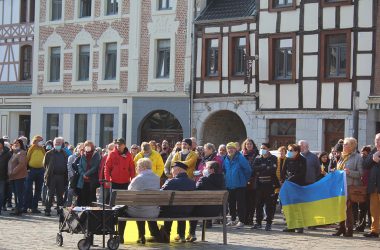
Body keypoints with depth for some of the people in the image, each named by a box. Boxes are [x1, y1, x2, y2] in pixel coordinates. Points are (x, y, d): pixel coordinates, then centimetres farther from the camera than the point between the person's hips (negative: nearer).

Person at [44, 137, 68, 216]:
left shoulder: (64, 154, 10)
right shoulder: (49, 154, 4)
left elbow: (67, 166, 9)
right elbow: (45, 165, 5)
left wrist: (66, 177, 3)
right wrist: (48, 173, 0)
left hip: (61, 177, 2)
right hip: (52, 176, -2)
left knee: (60, 195, 8)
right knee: (50, 194, -2)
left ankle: (60, 210, 15)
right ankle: (47, 210, 1)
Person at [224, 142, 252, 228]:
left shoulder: (240, 158, -11)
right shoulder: (226, 159, 7)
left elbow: (248, 170, -9)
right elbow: (224, 171, 23)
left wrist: (245, 179, -2)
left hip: (240, 185, -6)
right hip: (229, 185, 6)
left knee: (240, 203, -4)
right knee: (231, 203, 12)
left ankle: (241, 221, 0)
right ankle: (233, 220, 23)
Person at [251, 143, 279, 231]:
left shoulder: (273, 158, 4)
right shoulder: (257, 158, 14)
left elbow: (273, 169, -12)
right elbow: (254, 169, -1)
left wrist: (260, 170, -7)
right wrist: (266, 168, -11)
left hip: (270, 185, -3)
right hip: (259, 184, 3)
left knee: (269, 205, -2)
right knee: (258, 204, 4)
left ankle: (269, 223, 3)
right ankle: (258, 222, 11)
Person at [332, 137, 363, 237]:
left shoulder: (357, 157, -4)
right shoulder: (343, 157, 18)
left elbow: (360, 173, -9)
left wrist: (350, 172, -23)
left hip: (350, 186, -7)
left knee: (348, 208, -10)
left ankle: (349, 230, -5)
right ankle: (341, 228, 15)